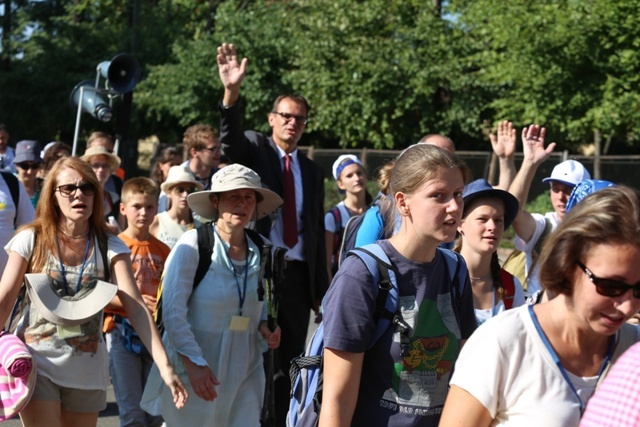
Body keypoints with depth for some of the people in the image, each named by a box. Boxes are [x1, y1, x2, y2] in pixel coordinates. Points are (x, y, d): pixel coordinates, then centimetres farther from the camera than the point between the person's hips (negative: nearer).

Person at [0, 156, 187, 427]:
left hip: (87, 369, 2)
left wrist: (165, 366, -22)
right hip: (37, 363, -2)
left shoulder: (110, 247, -1)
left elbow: (136, 308, -10)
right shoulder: (31, 240, -3)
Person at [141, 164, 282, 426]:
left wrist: (264, 327, 0)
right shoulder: (192, 245, -10)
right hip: (193, 370, -4)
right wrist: (194, 363, -20)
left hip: (244, 373, 4)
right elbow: (173, 310, -14)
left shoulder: (259, 252, 5)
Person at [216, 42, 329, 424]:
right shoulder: (254, 149, 3)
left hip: (297, 274, 4)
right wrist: (231, 92, -40)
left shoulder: (312, 171, 13)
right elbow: (230, 138, -21)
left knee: (290, 358, 7)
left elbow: (318, 233, 14)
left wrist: (322, 292, 11)